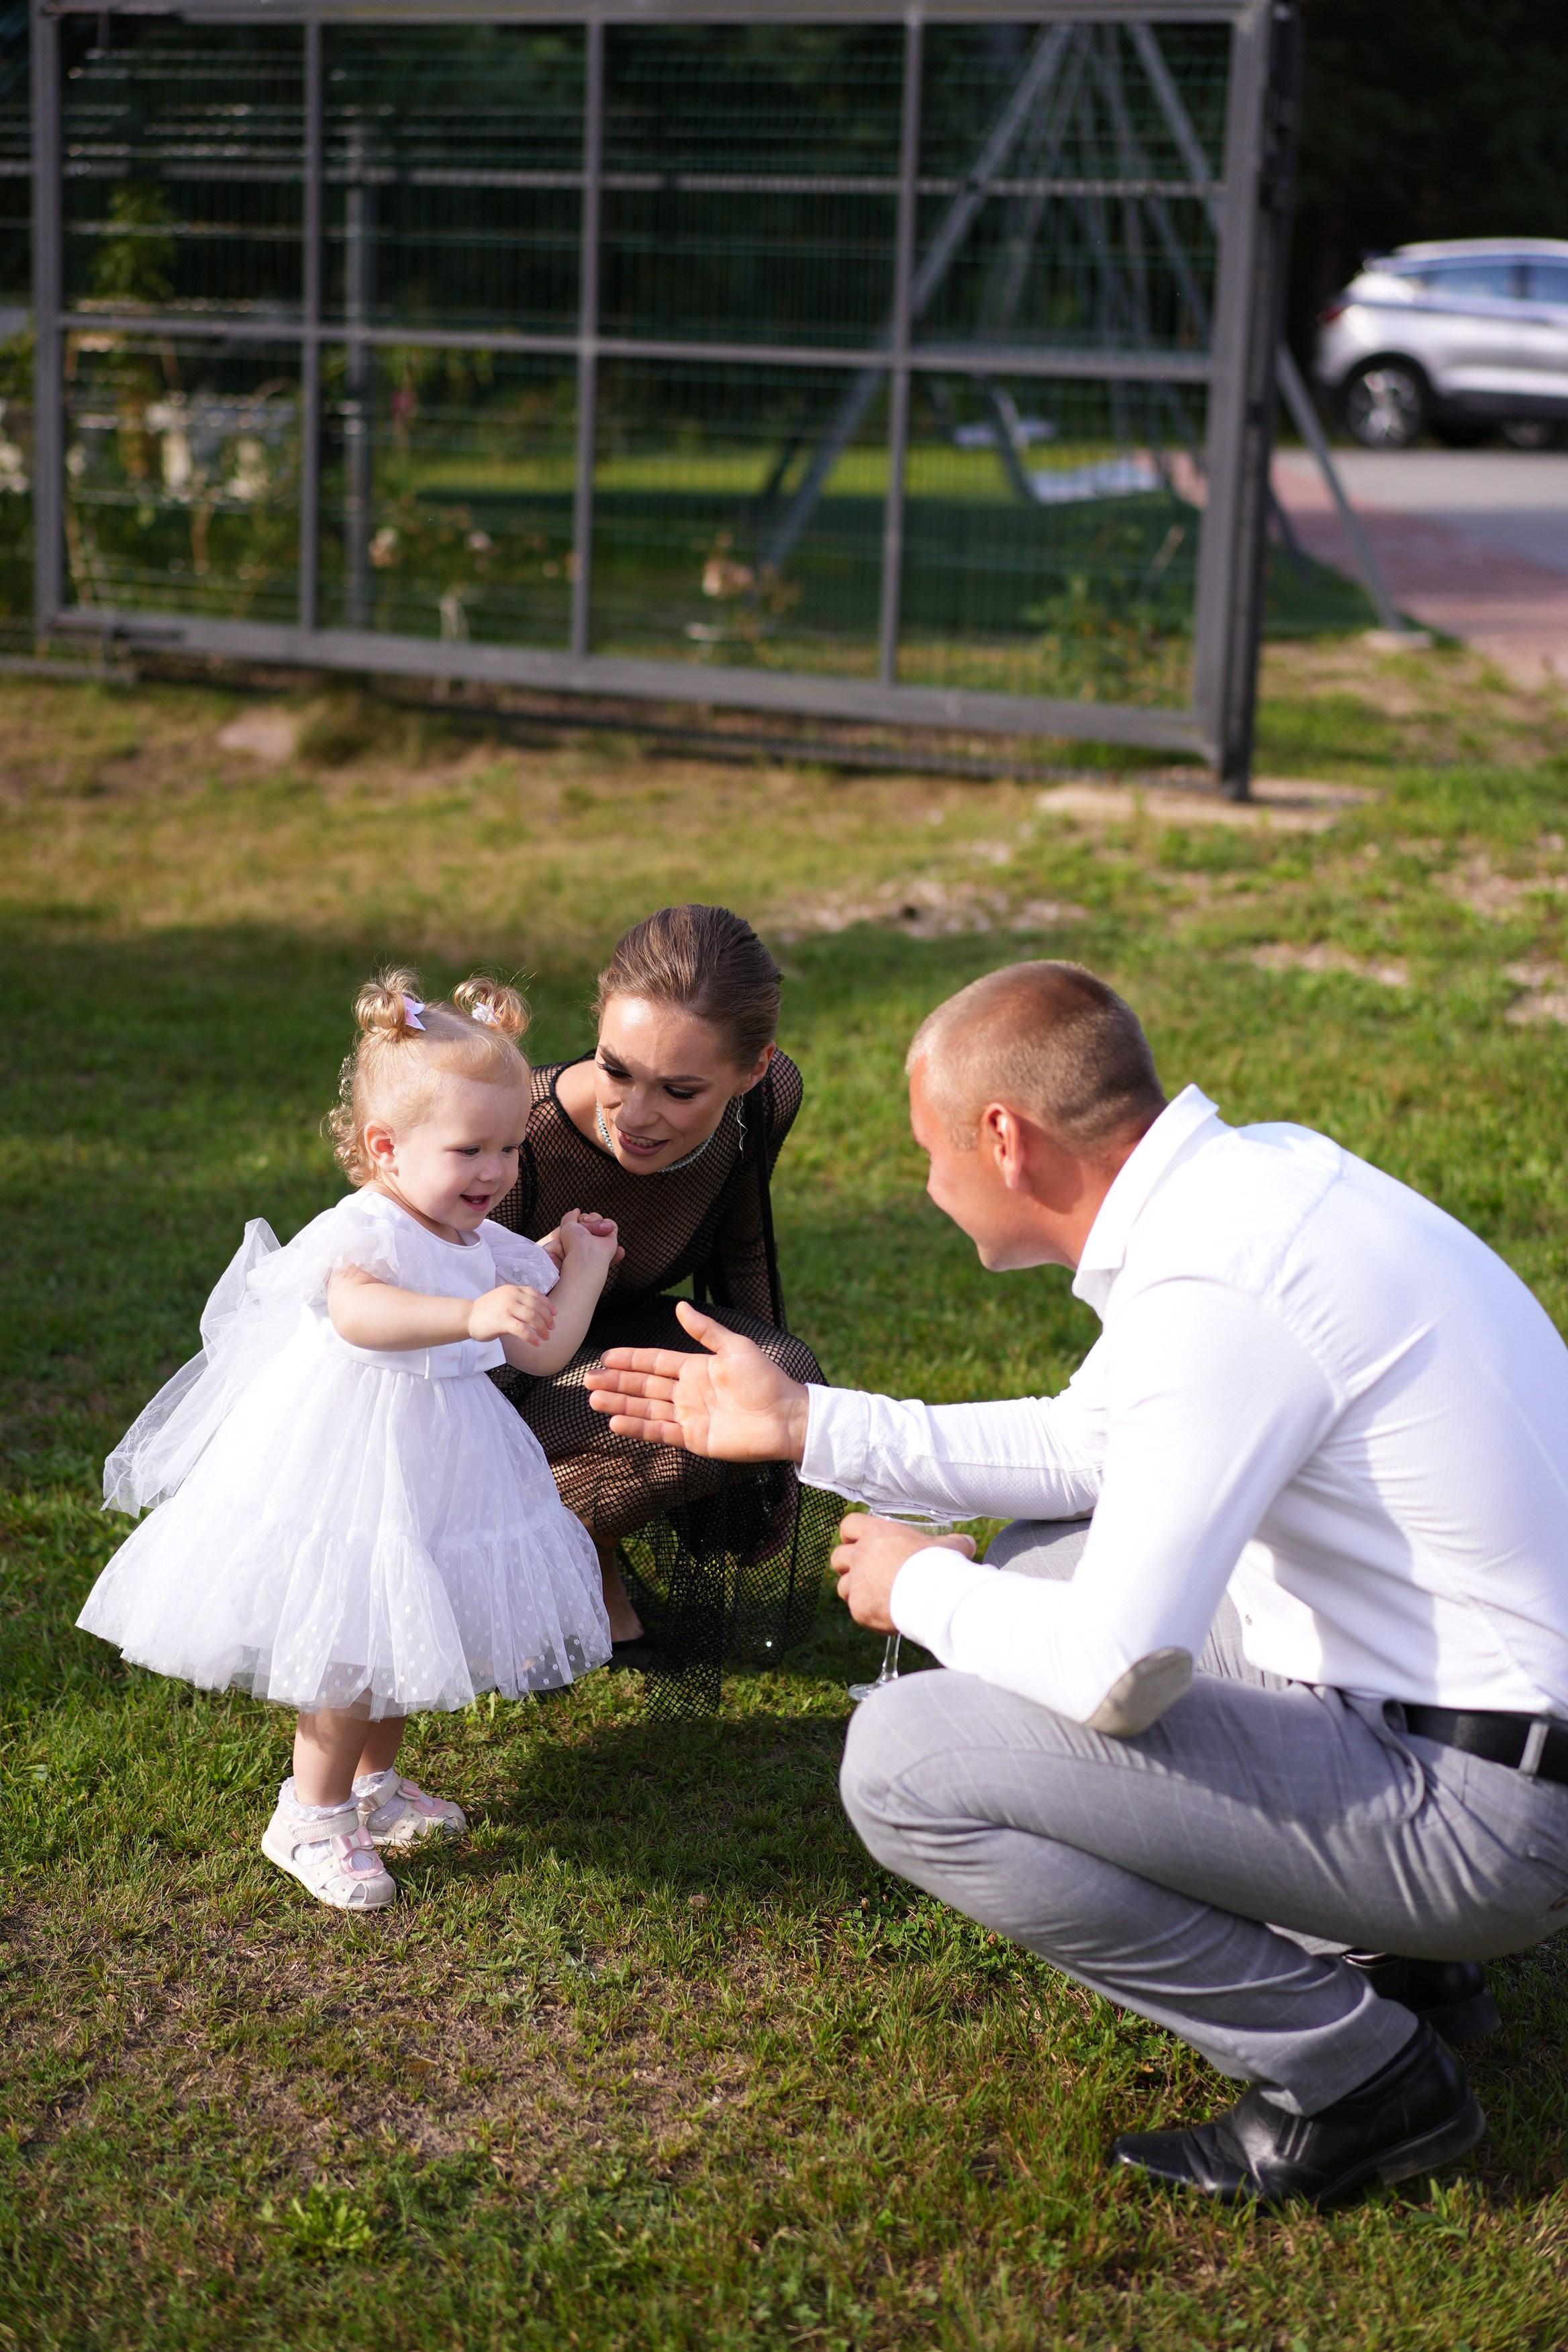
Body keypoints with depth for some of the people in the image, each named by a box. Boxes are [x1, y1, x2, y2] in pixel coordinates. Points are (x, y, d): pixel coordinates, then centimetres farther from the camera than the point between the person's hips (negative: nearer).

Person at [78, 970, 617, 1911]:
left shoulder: (487, 1248, 5)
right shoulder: (368, 1231, -22)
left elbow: (545, 1349, 9)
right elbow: (360, 1311, -45)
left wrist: (581, 1260, 10)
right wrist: (471, 1313, -56)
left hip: (432, 1472, 8)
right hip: (347, 1470, -8)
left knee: (404, 1630, 20)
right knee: (357, 1643, -4)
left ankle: (373, 1783, 40)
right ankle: (311, 1814, 15)